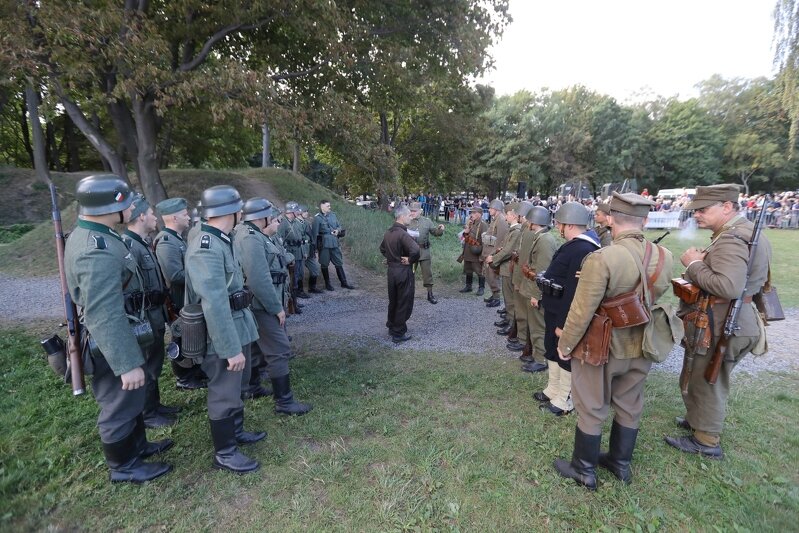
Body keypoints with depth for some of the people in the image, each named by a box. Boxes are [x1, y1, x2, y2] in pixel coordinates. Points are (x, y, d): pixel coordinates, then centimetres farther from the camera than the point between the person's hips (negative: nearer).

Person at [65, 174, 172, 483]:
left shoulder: (88, 235, 3)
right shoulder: (97, 251, -31)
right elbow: (104, 317, -33)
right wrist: (127, 364, -29)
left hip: (121, 331, 10)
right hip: (110, 343, -10)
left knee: (130, 397, 24)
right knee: (119, 404, 10)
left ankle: (137, 445, 44)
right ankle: (123, 466, 31)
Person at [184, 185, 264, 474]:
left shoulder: (220, 240, 6)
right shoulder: (206, 248, -25)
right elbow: (215, 305, -28)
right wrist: (232, 349, -25)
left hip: (238, 326, 10)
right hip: (223, 333, -10)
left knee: (236, 385, 24)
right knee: (224, 392, 7)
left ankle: (236, 431, 44)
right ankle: (224, 452, 25)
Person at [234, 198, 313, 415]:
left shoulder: (254, 235, 11)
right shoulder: (251, 238, -21)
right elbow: (259, 281, -27)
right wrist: (277, 308, -20)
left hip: (261, 305, 11)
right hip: (263, 306, -11)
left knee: (257, 346, 23)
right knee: (279, 350, -6)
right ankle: (284, 402, 3)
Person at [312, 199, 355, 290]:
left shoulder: (333, 215, 8)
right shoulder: (317, 218, -8)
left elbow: (339, 226, 18)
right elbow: (315, 233, -9)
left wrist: (338, 230, -6)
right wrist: (315, 246, -11)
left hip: (334, 243, 5)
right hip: (324, 244, -5)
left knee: (339, 263, 8)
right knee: (324, 265, 7)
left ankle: (344, 282, 17)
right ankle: (327, 284, 20)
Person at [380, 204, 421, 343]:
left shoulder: (388, 232, 7)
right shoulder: (403, 234, -22)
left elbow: (382, 249, 24)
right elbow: (416, 251, -35)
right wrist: (410, 260, -18)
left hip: (391, 270, 8)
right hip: (403, 272, -8)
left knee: (393, 301, 21)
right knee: (404, 303, 4)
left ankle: (392, 327, 35)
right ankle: (399, 333, 13)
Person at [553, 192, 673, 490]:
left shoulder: (601, 258, -28)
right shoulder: (664, 257, -8)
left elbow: (581, 311, -24)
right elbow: (654, 297, 7)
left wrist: (565, 344, -10)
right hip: (640, 347, 6)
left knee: (591, 409, 11)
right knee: (629, 406, 22)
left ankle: (584, 470, 28)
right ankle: (621, 463, 40)